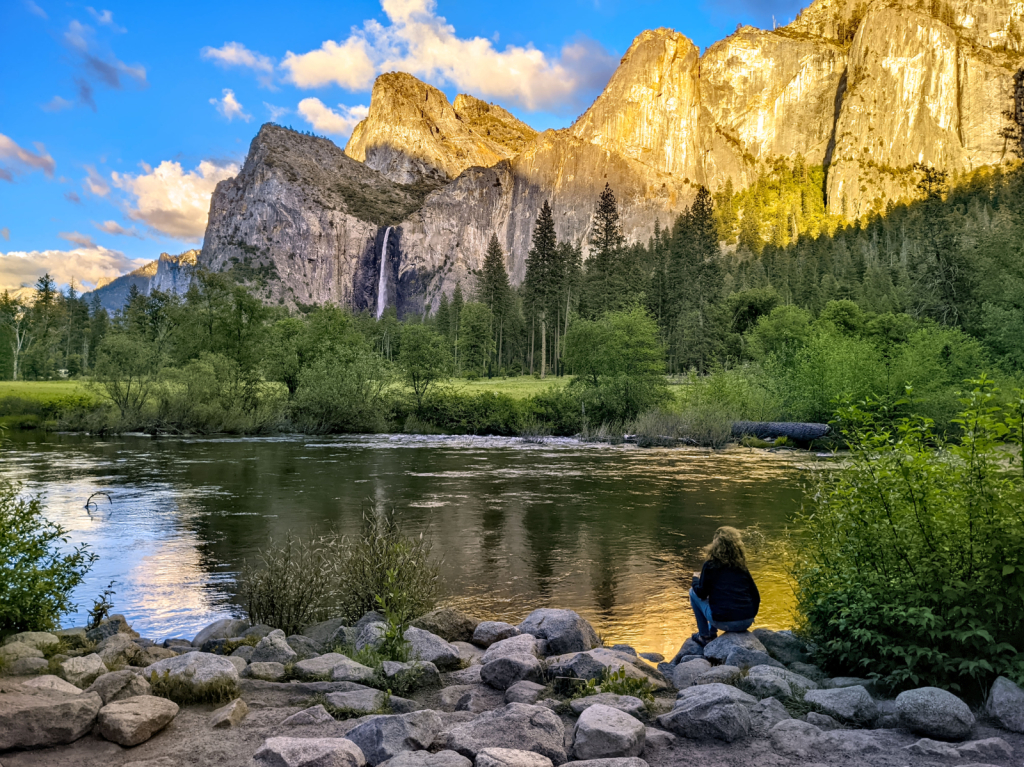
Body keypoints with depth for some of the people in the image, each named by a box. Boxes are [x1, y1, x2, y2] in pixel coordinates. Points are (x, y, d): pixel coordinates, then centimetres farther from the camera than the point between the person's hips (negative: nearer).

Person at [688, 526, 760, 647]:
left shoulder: (710, 566, -4)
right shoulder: (741, 567, 9)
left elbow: (702, 593, 0)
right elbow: (755, 595, 11)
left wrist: (696, 579, 21)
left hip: (723, 622, -5)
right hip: (747, 622, 5)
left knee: (693, 592, 17)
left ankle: (705, 636, 18)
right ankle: (712, 632, 37)